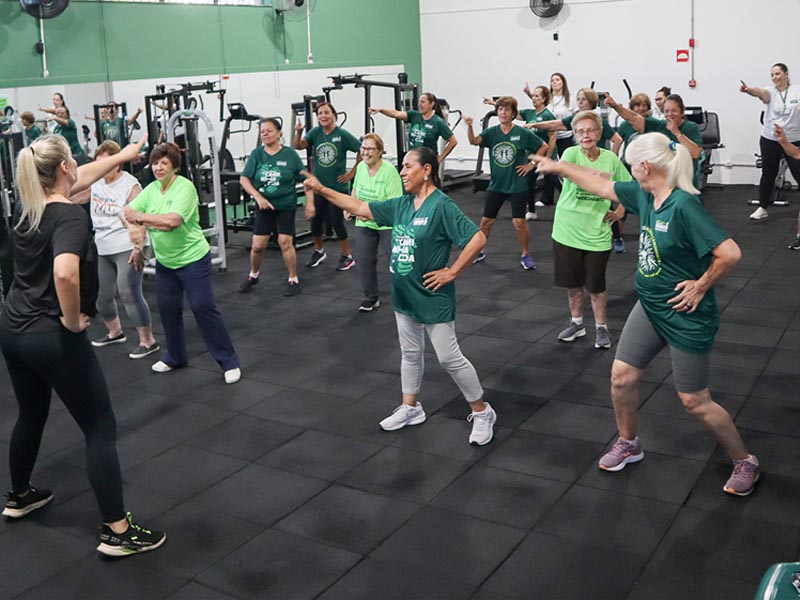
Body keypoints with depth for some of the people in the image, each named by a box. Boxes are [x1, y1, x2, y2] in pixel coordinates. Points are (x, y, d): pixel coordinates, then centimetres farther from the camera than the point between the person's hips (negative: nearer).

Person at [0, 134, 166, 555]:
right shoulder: (70, 216, -19)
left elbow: (79, 179, 26)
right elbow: (65, 273, -39)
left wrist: (122, 156, 36)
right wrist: (73, 320, -22)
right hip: (52, 337, -9)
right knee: (101, 429, 0)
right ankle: (117, 531, 3)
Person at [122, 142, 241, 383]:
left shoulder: (185, 187, -18)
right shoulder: (151, 189, 3)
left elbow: (172, 221, -30)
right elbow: (127, 211, -1)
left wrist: (140, 217, -24)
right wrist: (133, 228, -21)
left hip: (192, 259, -6)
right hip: (164, 261, 7)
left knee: (203, 308, -5)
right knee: (167, 309, 13)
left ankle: (229, 361, 5)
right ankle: (175, 357, 32)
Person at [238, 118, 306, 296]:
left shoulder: (289, 154, -6)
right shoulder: (256, 154, -2)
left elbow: (305, 179, -3)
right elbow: (244, 179, -5)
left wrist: (310, 202, -8)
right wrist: (259, 197, -16)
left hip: (286, 206, -2)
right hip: (264, 206, 2)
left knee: (285, 242, -8)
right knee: (257, 245, 3)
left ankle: (293, 280, 10)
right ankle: (253, 275, 30)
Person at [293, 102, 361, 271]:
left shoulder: (343, 134, -11)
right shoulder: (315, 132, 0)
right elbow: (298, 146, -10)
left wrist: (352, 173, -7)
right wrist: (298, 132, -29)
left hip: (337, 186, -4)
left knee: (336, 221, -3)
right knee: (315, 219, 11)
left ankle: (347, 257, 15)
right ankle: (319, 251, 35)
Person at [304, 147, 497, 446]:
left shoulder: (442, 206, -19)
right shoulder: (401, 205, 4)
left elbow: (478, 239, -24)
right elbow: (361, 208, 10)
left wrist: (451, 272, -20)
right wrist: (321, 190, 7)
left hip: (433, 298, -8)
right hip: (404, 296, 8)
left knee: (449, 358, 0)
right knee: (410, 353, 19)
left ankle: (482, 412, 16)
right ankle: (410, 408, 35)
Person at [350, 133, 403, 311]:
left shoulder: (389, 171, -20)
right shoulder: (361, 167, -1)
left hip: (388, 224, -6)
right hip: (363, 224, 6)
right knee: (364, 261, 9)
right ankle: (371, 297, 26)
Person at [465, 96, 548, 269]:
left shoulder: (522, 133, -7)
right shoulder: (491, 132, -2)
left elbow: (544, 147, 2)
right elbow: (474, 141, -20)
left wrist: (531, 165, -4)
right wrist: (469, 126, -38)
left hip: (517, 186, -3)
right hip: (496, 185, 3)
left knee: (519, 222, -5)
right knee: (486, 221, 10)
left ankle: (525, 254, 15)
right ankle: (478, 251, 29)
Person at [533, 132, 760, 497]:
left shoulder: (684, 205, -27)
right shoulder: (644, 194, -2)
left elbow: (730, 253, -31)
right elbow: (601, 186, 14)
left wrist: (701, 285, -18)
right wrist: (557, 167, 20)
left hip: (686, 317, -8)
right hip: (649, 307, 8)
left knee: (694, 401, 3)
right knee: (621, 377, 11)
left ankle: (744, 462, 26)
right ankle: (628, 444, 35)